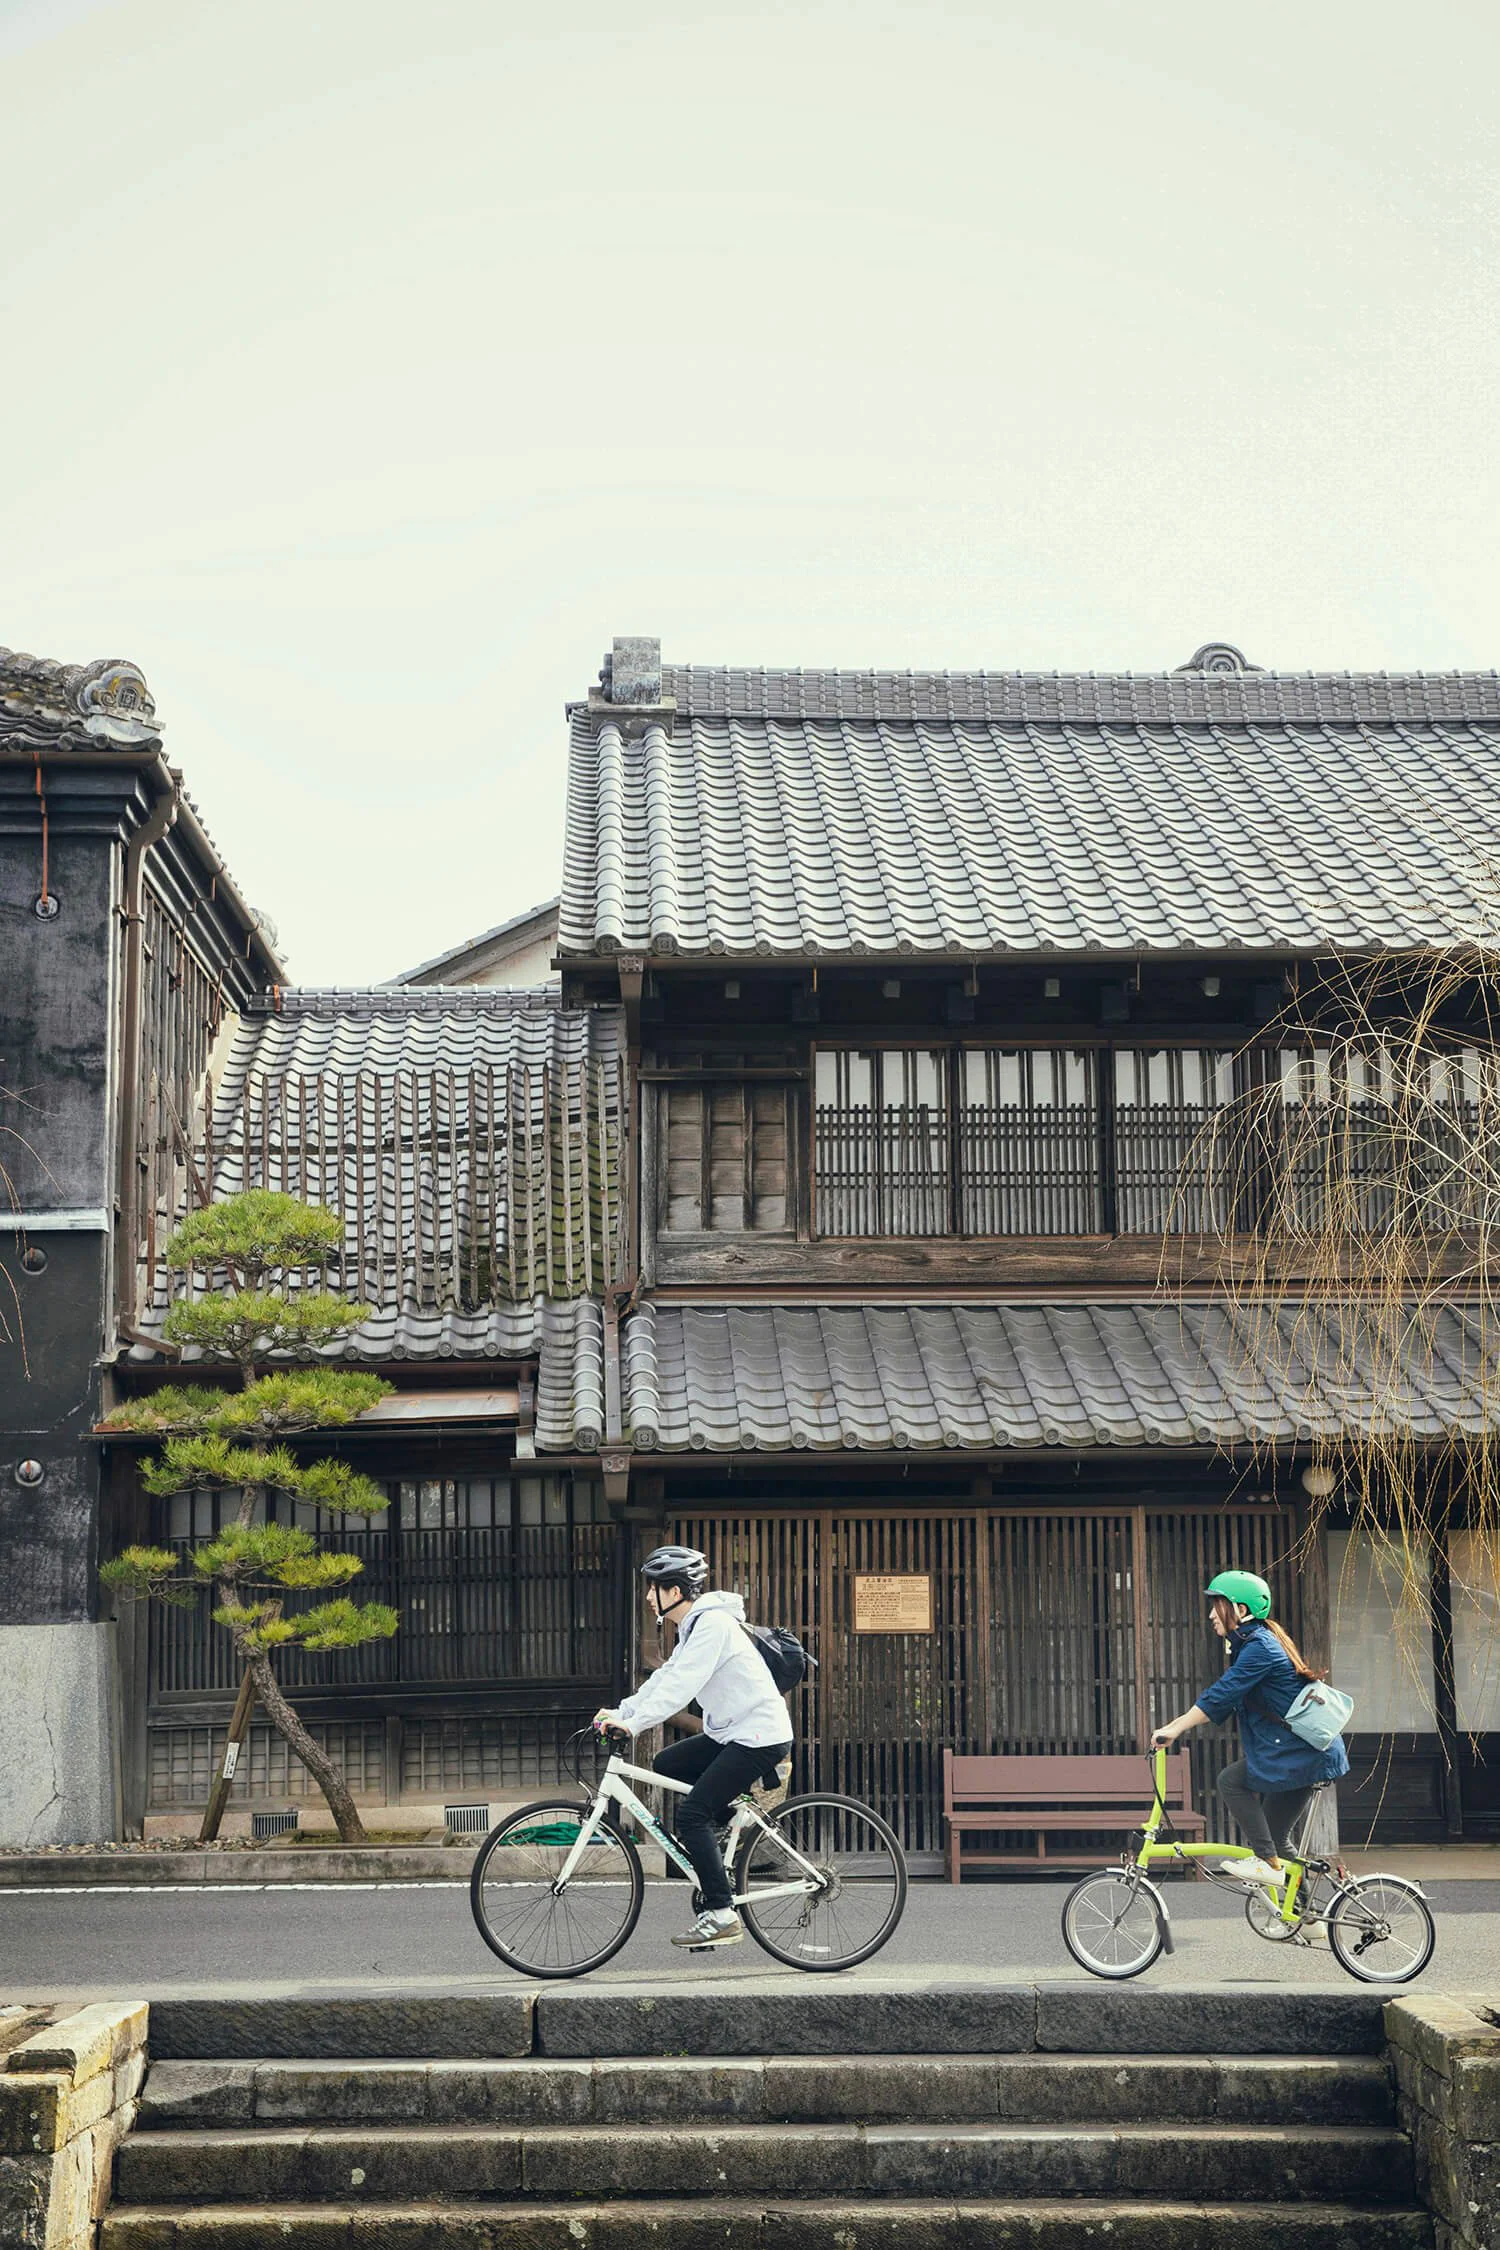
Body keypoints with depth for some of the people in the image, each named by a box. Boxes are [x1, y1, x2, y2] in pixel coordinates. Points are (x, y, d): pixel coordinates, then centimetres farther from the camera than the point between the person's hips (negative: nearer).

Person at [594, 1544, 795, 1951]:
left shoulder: (712, 1623, -17)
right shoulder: (694, 1626, 15)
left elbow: (681, 1683, -26)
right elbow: (666, 1677, 16)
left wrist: (634, 1722, -31)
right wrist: (620, 1712, 6)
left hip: (758, 1735, -10)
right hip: (730, 1733, 10)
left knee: (692, 1813, -15)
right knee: (668, 1765, 14)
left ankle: (722, 1916, -13)